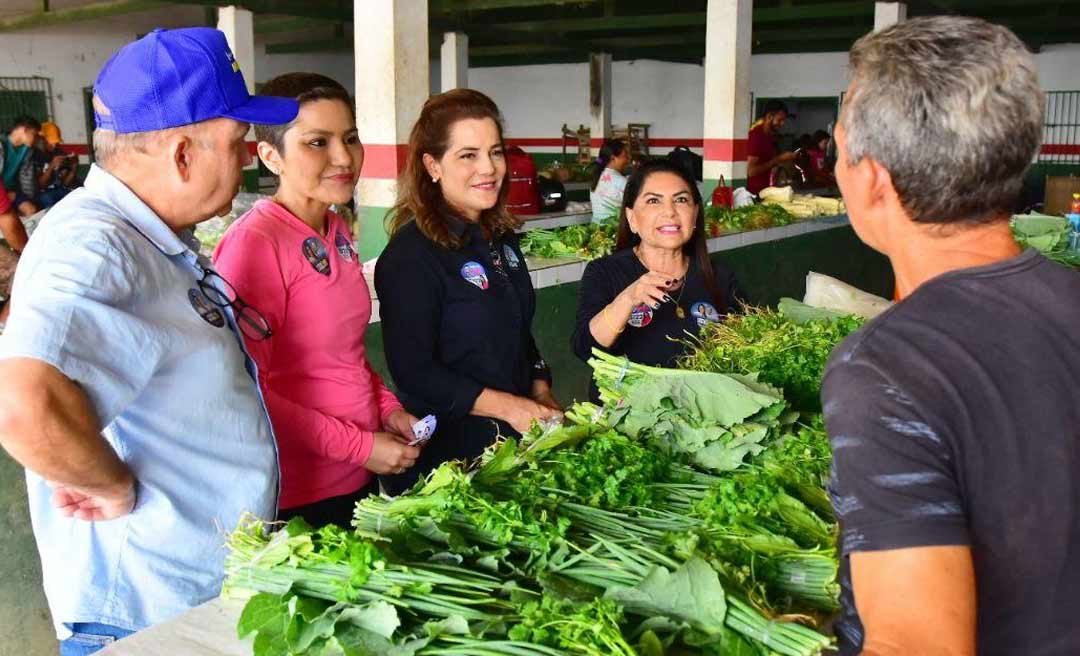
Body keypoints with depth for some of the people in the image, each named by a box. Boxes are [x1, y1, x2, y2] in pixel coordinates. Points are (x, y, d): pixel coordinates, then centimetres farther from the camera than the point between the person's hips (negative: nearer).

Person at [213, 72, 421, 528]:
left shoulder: (336, 232, 5)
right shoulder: (254, 241, -19)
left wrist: (387, 407, 1)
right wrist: (359, 445, -18)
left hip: (360, 477, 8)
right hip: (296, 498, -8)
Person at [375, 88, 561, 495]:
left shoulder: (501, 239, 6)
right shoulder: (410, 254, -19)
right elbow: (413, 371, -21)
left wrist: (541, 394, 1)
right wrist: (510, 407, -21)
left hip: (516, 438, 8)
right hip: (447, 450, -7)